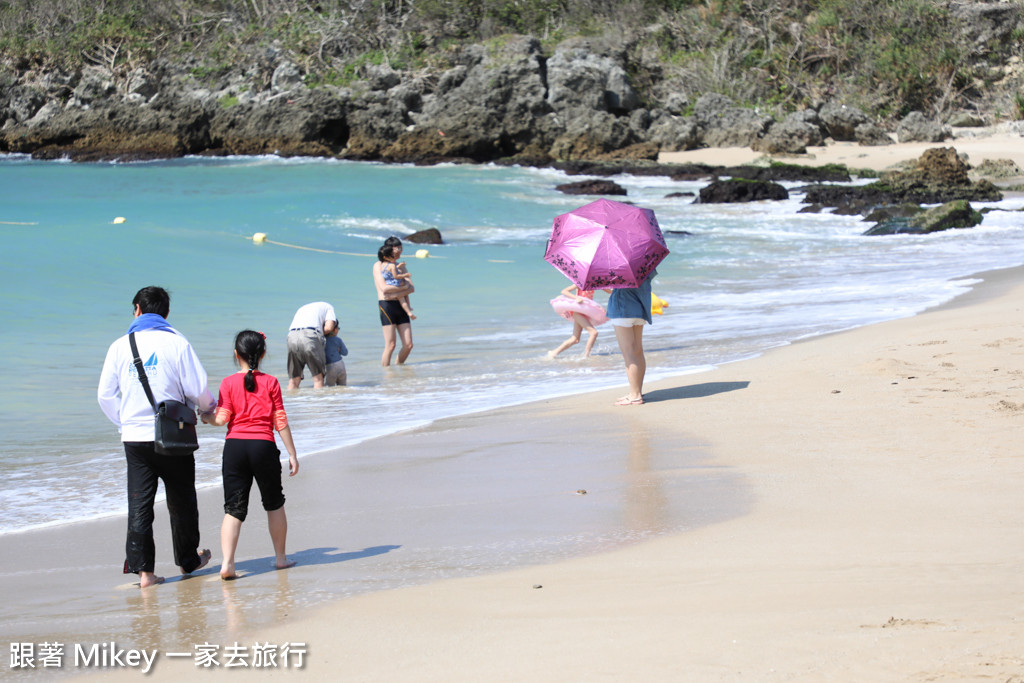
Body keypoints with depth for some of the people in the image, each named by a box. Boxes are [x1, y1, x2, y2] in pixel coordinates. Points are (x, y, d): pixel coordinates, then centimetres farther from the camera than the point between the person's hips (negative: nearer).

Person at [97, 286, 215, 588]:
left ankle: (143, 569, 1)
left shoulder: (120, 346, 1)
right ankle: (187, 560, 27)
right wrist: (209, 408, 14)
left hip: (134, 437, 2)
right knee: (181, 501, 14)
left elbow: (105, 395, 4)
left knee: (139, 504, 5)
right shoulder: (177, 343, -6)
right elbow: (198, 390, -8)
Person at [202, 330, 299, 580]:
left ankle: (227, 563, -11)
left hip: (234, 446, 0)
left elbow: (222, 418, -5)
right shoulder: (270, 383, 1)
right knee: (274, 504, 17)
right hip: (264, 446, 0)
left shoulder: (228, 383, 1)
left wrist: (207, 419, 17)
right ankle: (280, 557, 25)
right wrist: (292, 453, 5)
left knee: (234, 508, 2)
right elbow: (280, 421, 0)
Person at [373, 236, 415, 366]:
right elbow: (384, 288, -13)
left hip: (400, 306, 6)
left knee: (408, 345, 1)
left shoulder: (399, 266, 20)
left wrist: (397, 293, -11)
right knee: (391, 345, -9)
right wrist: (404, 287, -6)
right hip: (387, 306, -6)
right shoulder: (379, 265, 1)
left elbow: (411, 288, 7)